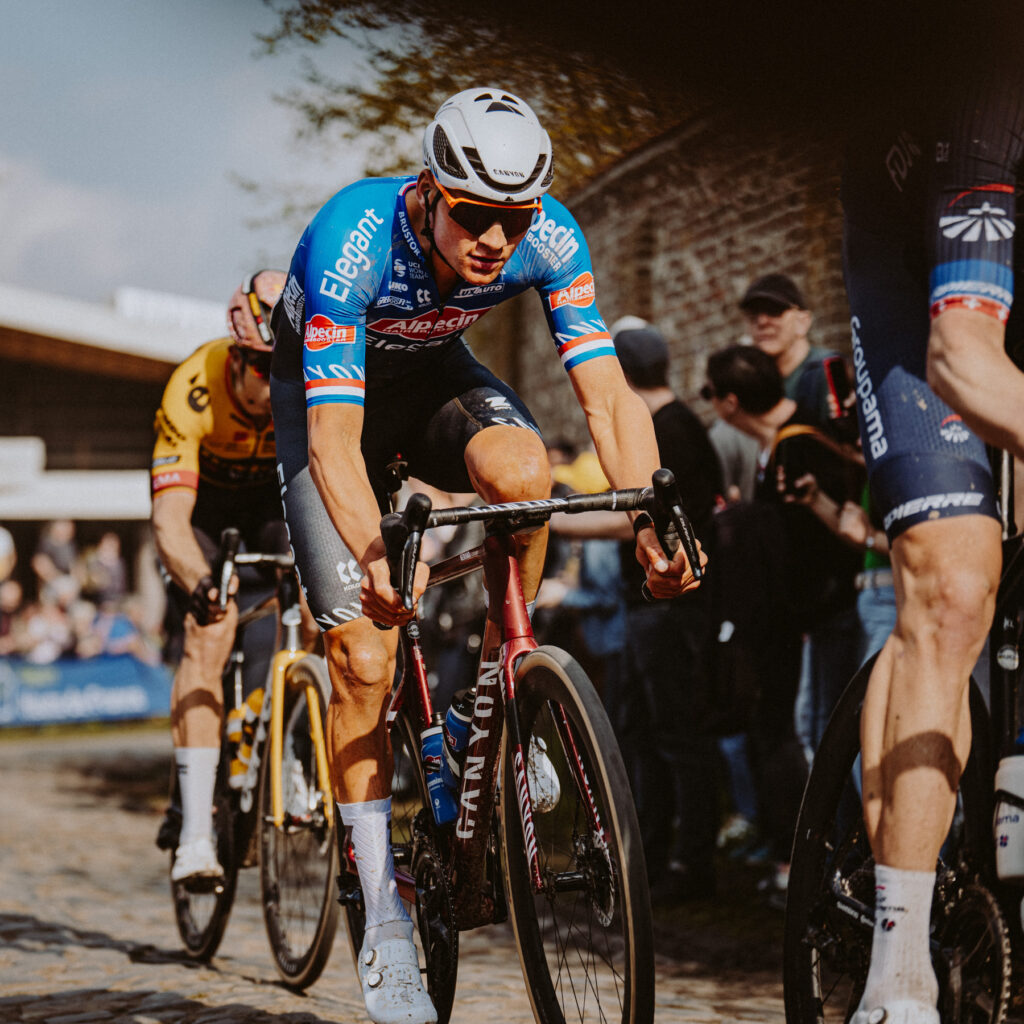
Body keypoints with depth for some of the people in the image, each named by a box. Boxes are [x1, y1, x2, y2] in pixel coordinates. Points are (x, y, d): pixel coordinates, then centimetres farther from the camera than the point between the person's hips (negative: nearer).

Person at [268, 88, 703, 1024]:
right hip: (328, 385, -2)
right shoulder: (350, 241, -37)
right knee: (364, 656, -12)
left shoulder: (551, 238, -27)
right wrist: (374, 559, -57)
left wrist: (653, 525, -44)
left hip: (435, 371, 3)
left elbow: (608, 396, -28)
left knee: (521, 469, -35)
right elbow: (336, 435, -42)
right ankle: (385, 923, -2)